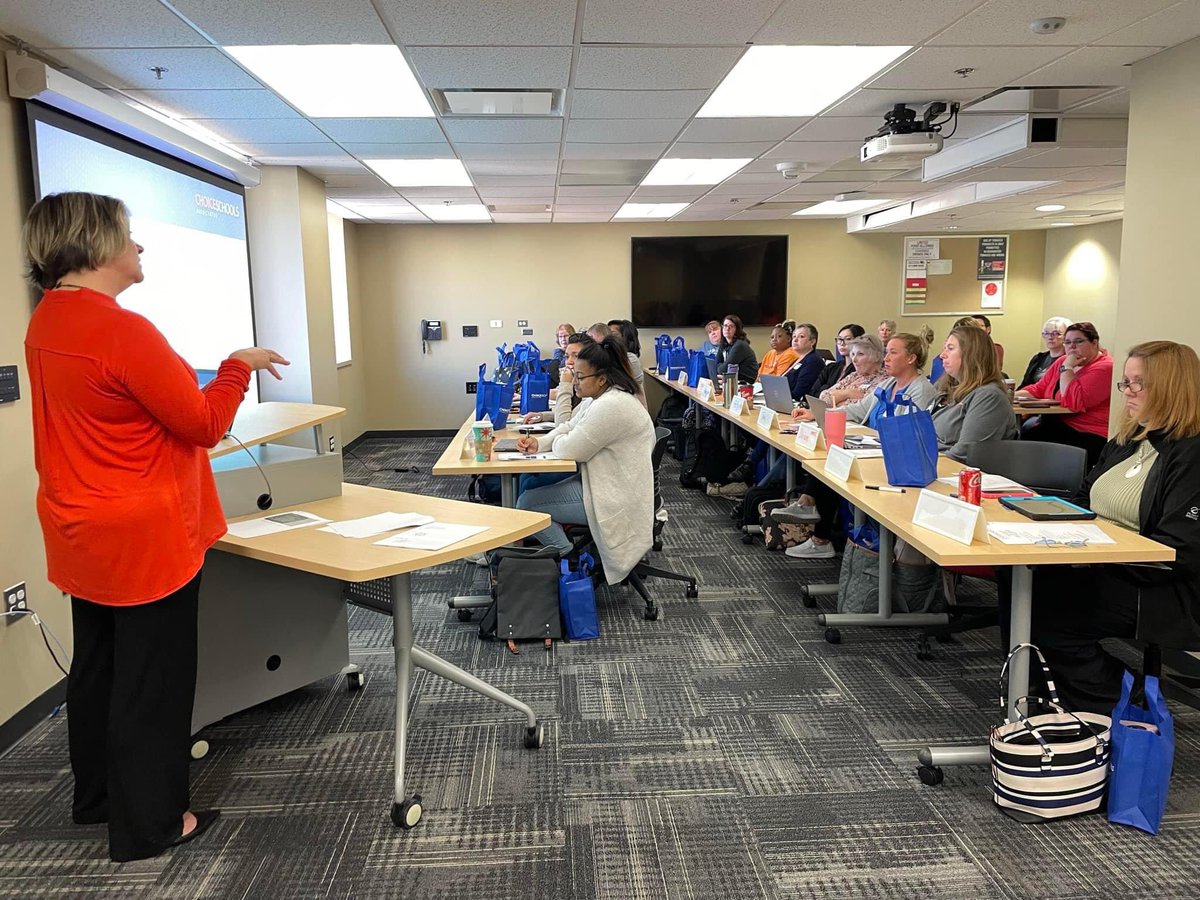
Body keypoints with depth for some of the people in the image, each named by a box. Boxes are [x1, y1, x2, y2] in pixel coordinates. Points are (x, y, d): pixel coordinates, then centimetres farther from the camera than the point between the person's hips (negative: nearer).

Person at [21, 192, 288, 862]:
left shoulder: (46, 322, 5)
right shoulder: (122, 331, -24)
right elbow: (204, 424, -17)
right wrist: (240, 367, -5)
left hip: (86, 537, 10)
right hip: (145, 542, -9)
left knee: (98, 669, 22)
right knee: (151, 682, 5)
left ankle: (97, 797, 39)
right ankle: (146, 826, 20)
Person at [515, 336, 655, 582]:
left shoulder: (611, 406, -26)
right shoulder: (602, 398, 8)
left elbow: (570, 449, -24)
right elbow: (569, 426, 15)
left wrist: (557, 441, -1)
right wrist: (540, 443, -3)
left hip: (615, 499, -11)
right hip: (604, 484, 11)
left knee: (526, 504, -8)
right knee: (531, 486, 16)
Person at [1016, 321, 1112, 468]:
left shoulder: (1104, 368, -11)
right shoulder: (1063, 361, 15)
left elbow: (1073, 402, -22)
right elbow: (1038, 390, 20)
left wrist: (1067, 368, -13)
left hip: (1085, 436, -8)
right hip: (1053, 427, 8)